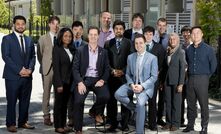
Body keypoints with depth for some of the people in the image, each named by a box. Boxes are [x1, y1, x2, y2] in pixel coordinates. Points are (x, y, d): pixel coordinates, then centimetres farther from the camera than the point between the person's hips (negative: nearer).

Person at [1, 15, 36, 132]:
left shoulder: (29, 40, 15)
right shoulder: (7, 39, -1)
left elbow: (33, 56, 14)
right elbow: (6, 57, -9)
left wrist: (30, 69, -5)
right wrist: (19, 70, -15)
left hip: (27, 76, 5)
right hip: (12, 76, -5)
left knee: (25, 101, 8)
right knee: (11, 101, 0)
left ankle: (23, 122, 19)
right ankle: (11, 124, 9)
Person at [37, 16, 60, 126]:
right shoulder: (43, 39, 4)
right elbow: (39, 55, 8)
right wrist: (44, 65, 5)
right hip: (47, 69, -1)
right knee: (46, 93, 3)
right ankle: (46, 116, 10)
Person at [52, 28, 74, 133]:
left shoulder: (70, 49, 10)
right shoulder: (57, 49, -8)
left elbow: (72, 66, 9)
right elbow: (56, 67, -12)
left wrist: (73, 81, 1)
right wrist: (59, 84, -16)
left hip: (69, 81, 6)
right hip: (60, 81, -6)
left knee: (65, 103, 11)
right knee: (59, 103, 3)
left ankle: (63, 124, 19)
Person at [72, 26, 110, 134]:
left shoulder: (103, 52, 10)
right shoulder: (80, 50, 4)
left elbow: (107, 68, 8)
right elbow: (75, 68, 0)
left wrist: (102, 80, -9)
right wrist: (79, 82, -14)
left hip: (97, 79, 1)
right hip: (84, 79, -1)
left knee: (105, 96, -26)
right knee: (78, 101, -22)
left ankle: (96, 111, 10)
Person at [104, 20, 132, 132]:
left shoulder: (129, 43, 7)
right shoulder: (108, 43, 13)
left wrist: (123, 71, -8)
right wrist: (112, 71, -5)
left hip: (125, 76, -1)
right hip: (111, 76, 2)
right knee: (111, 100, 0)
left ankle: (124, 123, 7)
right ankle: (113, 123, 8)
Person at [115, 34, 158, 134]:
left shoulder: (152, 58, -3)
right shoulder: (130, 57, 9)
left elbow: (154, 77, -5)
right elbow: (128, 74, 12)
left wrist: (142, 86, -18)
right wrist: (131, 84, -9)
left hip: (146, 86, -4)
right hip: (132, 84, 4)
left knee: (140, 103, -31)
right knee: (118, 94, -22)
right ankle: (136, 109, 0)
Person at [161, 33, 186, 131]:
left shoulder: (181, 52, -6)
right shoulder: (167, 52, 10)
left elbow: (182, 69, -9)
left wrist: (181, 84, -13)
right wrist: (162, 81, 10)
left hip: (176, 81, -5)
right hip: (167, 81, 5)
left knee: (176, 103, 2)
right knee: (168, 102, 8)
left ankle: (175, 123, 10)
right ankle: (168, 122, 16)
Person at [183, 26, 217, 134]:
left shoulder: (208, 49, -3)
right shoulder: (188, 49, 10)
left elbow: (213, 64, 1)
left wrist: (207, 75, 3)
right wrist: (189, 73, 14)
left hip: (202, 79, -4)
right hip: (190, 79, 4)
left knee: (203, 104, -2)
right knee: (190, 103, 9)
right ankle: (190, 125, 19)